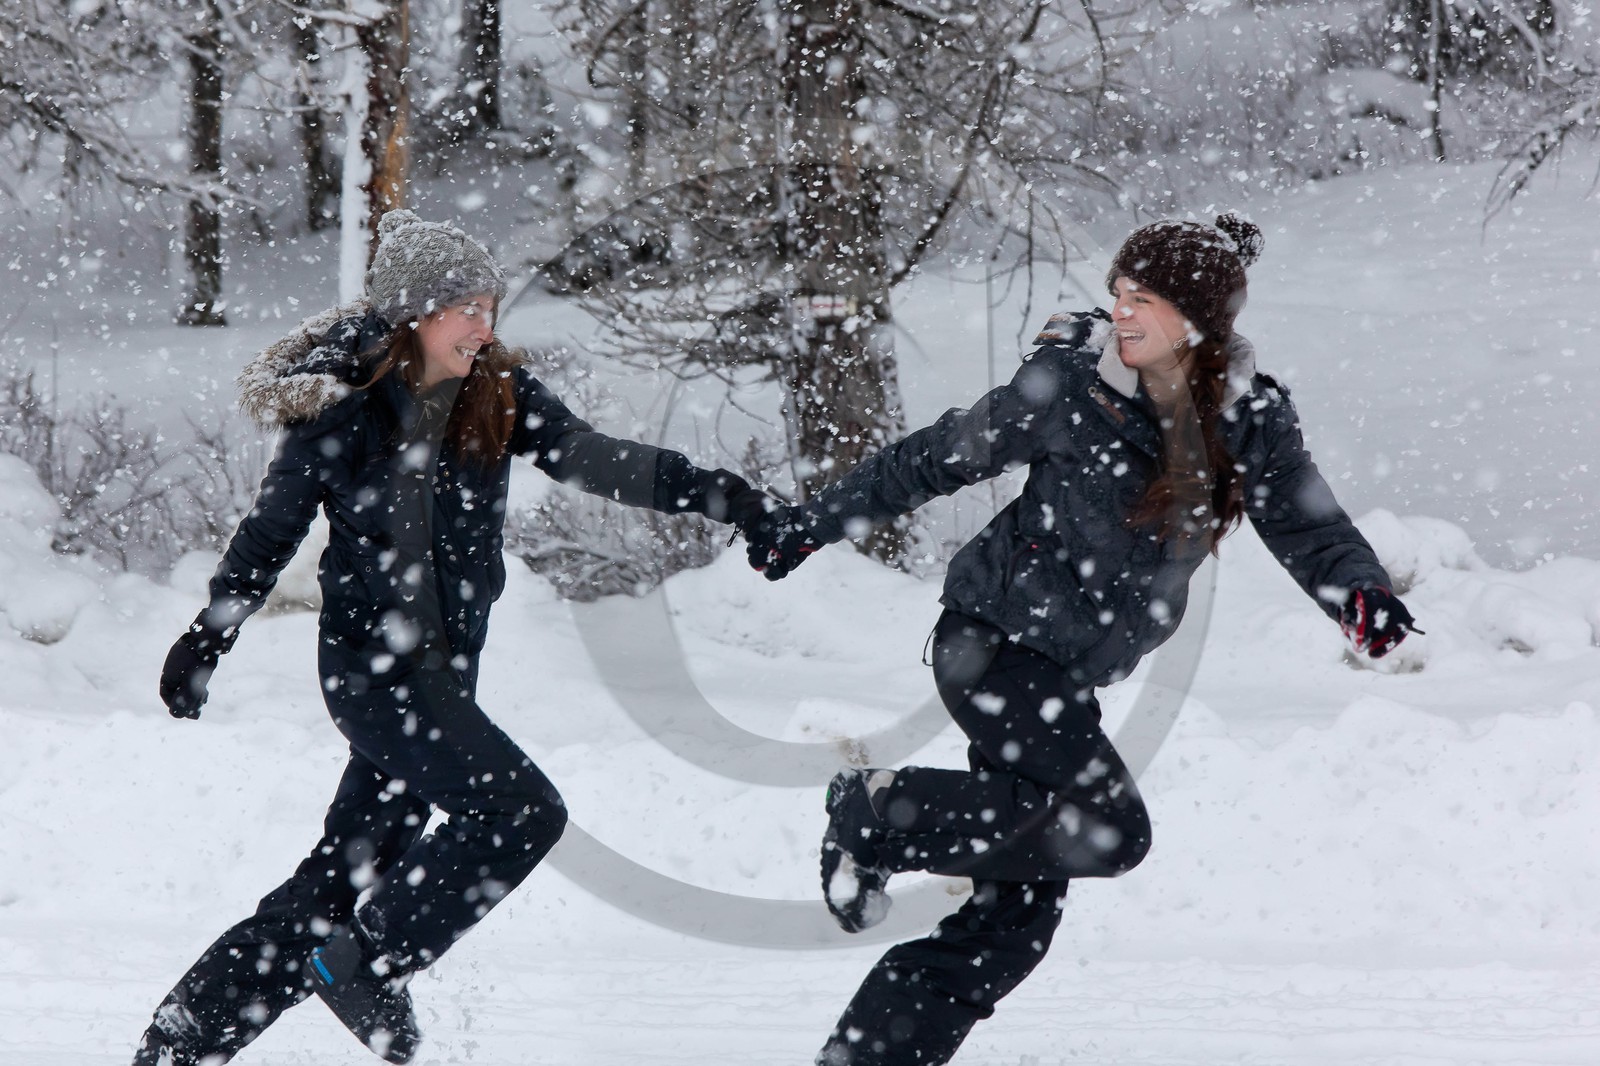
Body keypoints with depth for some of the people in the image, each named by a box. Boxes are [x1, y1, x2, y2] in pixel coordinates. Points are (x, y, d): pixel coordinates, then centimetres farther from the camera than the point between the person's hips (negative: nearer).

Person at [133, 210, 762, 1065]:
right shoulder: (341, 410, -12)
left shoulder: (497, 393, 1)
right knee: (521, 810, -19)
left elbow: (588, 459, -9)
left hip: (445, 665, 6)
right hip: (370, 664, -6)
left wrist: (713, 494, -22)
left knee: (350, 869, 10)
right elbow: (270, 531, -1)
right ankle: (366, 963, -4)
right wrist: (206, 640, 4)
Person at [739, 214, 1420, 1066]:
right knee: (1109, 827, -21)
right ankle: (878, 811, -6)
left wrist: (1361, 595, -24)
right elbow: (934, 461, -2)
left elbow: (1308, 526, -2)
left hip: (1070, 674, 5)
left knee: (1017, 913, 1)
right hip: (993, 636, -5)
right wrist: (809, 528, 2)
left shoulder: (1251, 420, -1)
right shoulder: (1070, 383, -11)